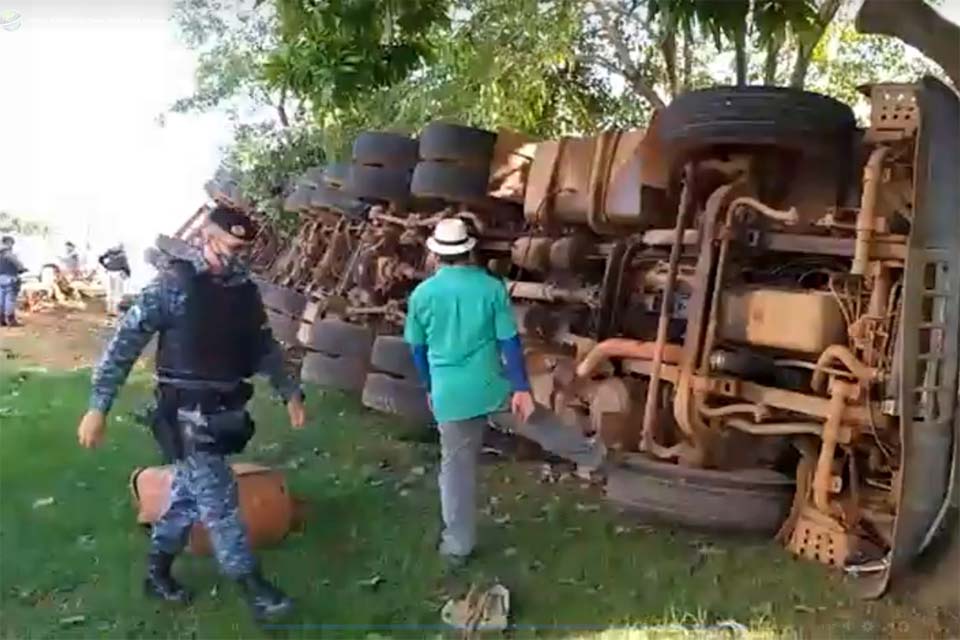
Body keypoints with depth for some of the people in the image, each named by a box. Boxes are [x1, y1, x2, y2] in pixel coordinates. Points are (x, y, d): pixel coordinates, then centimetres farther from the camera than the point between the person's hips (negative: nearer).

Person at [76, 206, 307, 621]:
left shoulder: (243, 288, 5)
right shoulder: (174, 282, -14)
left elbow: (264, 346, 16)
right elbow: (125, 343, -13)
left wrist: (290, 392, 12)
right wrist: (98, 407, -14)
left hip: (224, 410, 7)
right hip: (188, 412, -7)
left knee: (190, 492, 18)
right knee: (218, 501, -1)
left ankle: (157, 571, 36)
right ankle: (252, 586, 9)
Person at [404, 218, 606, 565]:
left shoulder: (422, 294, -5)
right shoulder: (492, 287, -8)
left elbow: (418, 349, 5)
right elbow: (510, 342, -8)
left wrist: (430, 388, 20)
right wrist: (522, 388, -2)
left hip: (449, 394, 1)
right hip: (492, 388, 0)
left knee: (456, 467, 10)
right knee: (538, 422, 23)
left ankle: (457, 545, 19)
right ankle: (588, 455, 45)